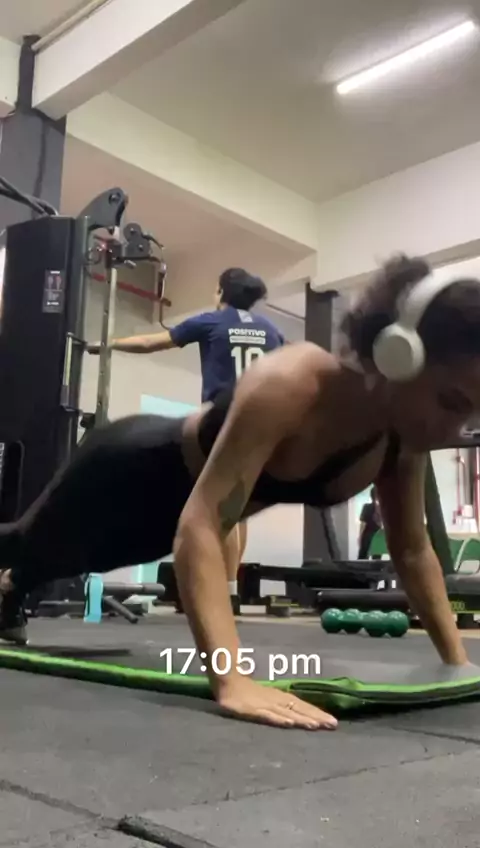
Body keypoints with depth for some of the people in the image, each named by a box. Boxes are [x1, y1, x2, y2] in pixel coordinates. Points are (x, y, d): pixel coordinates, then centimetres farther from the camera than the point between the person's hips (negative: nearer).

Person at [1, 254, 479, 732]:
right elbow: (199, 524, -50)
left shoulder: (403, 435, -22)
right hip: (130, 470, -6)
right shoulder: (289, 385, -44)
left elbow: (412, 551, -10)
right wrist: (232, 682, -58)